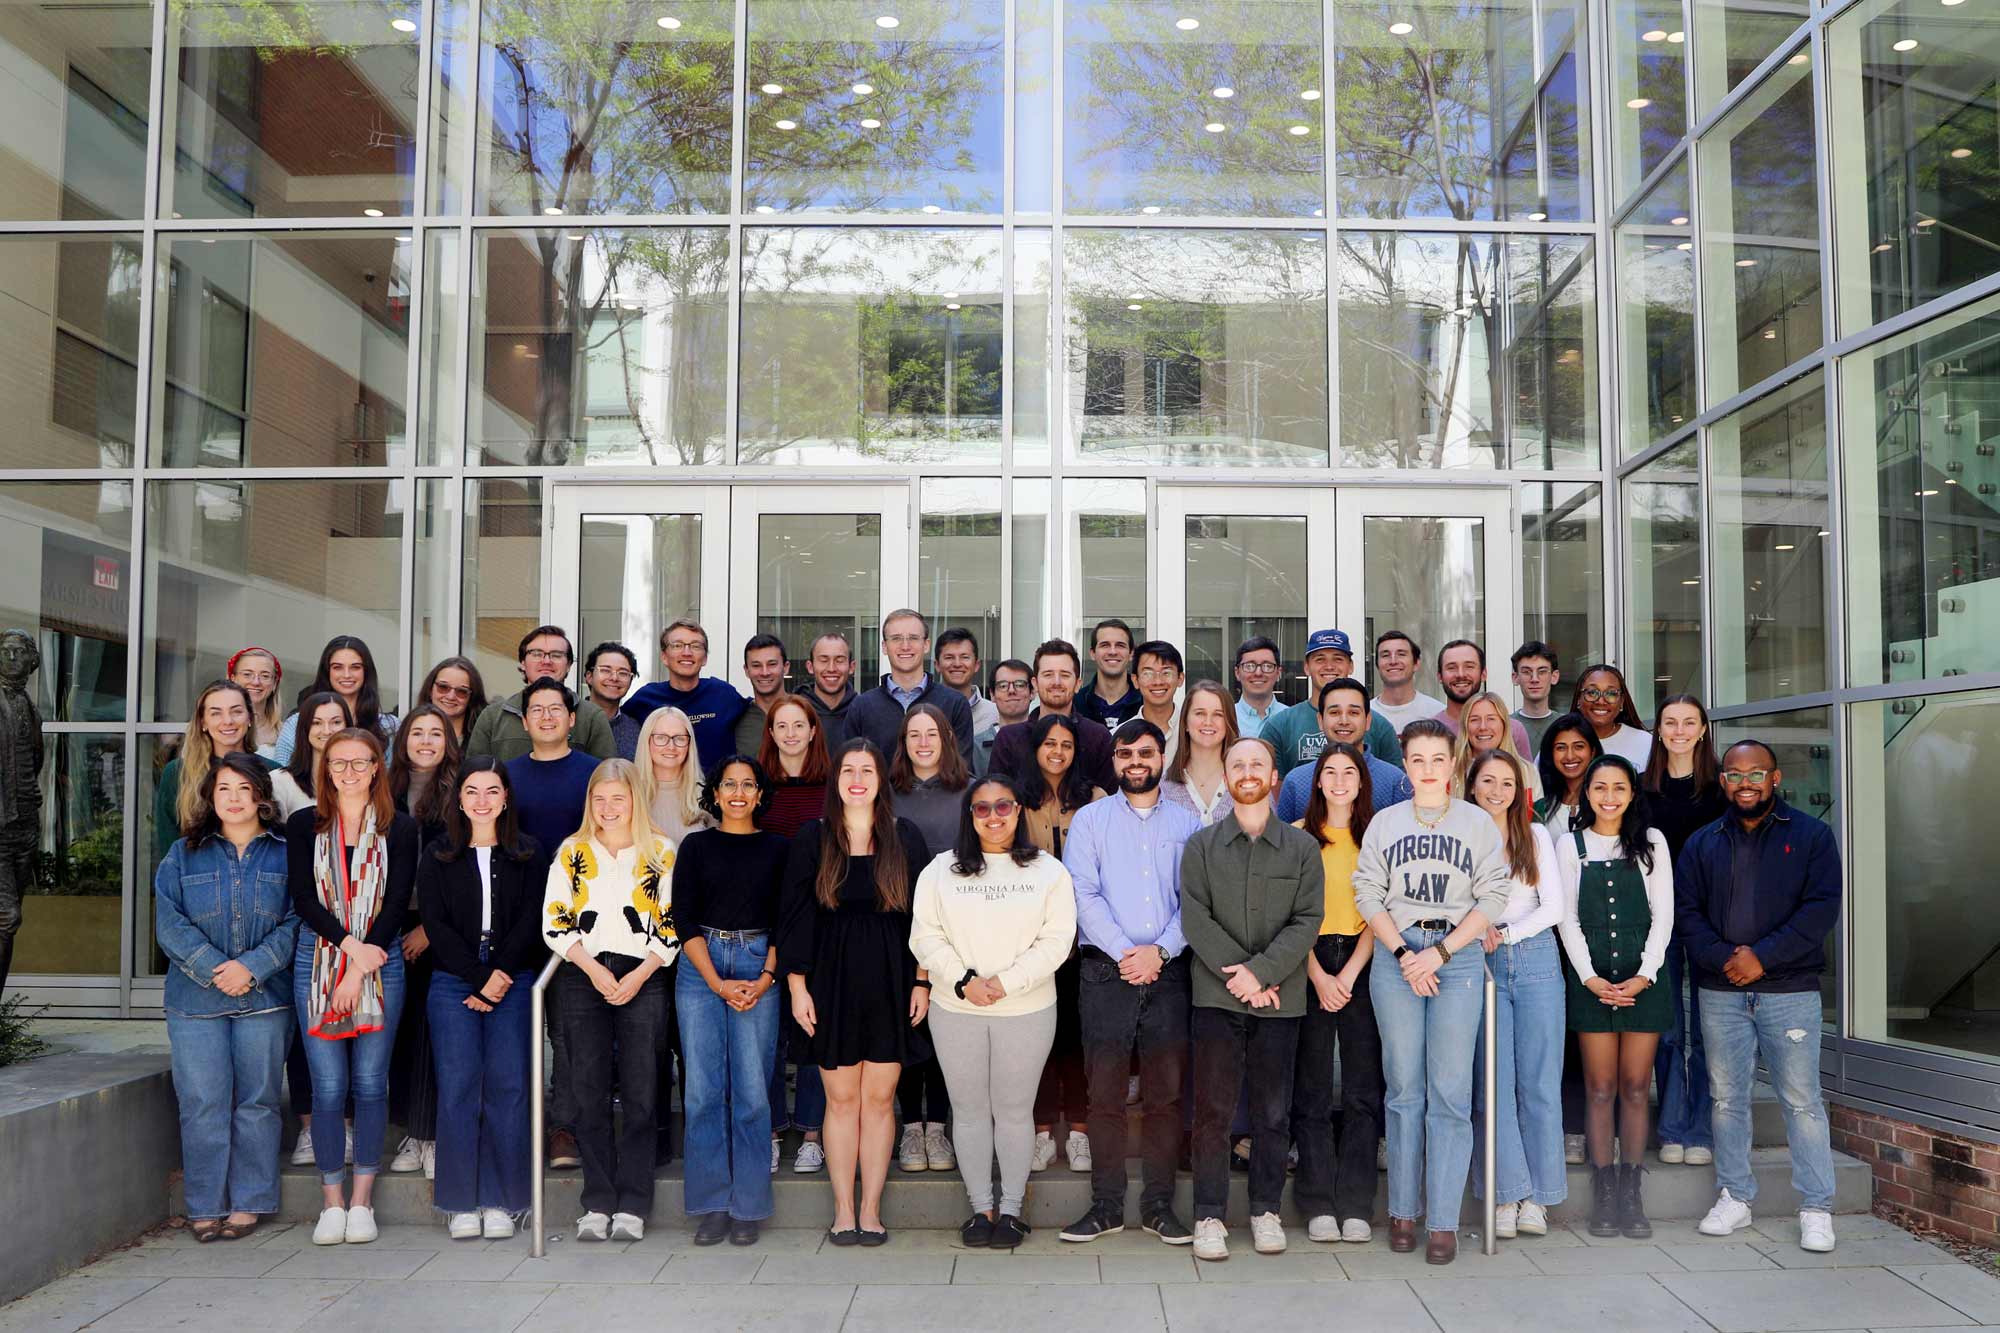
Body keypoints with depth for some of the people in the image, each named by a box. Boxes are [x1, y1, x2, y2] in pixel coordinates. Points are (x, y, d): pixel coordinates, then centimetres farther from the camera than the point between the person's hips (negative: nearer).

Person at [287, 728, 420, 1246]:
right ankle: (331, 1202, 9)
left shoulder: (400, 828, 4)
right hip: (317, 959, 0)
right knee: (328, 1084, -1)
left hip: (380, 961, 0)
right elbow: (303, 898, -2)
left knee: (370, 1082, 1)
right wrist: (350, 945, -14)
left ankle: (362, 1202, 10)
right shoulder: (303, 825, 7)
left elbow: (397, 902, -2)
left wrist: (360, 969, -11)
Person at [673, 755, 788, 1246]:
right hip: (700, 969, 0)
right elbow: (684, 919, 2)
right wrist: (719, 984, -7)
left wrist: (766, 978, -8)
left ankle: (747, 1207, 6)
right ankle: (711, 1205, 8)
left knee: (752, 1090, -4)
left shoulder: (777, 849, 9)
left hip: (759, 970, 0)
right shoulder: (696, 846, 8)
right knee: (703, 1090, -1)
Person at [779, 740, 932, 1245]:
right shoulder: (812, 838, 2)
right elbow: (795, 916, 2)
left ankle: (871, 1209, 11)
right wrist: (797, 986, -3)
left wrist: (922, 982, 0)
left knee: (879, 1099, 3)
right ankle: (843, 1211, 11)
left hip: (890, 984, 1)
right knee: (841, 1099, 2)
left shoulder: (905, 838, 5)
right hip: (832, 981, 0)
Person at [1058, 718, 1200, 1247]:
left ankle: (1158, 1204, 11)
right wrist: (1124, 953, -10)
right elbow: (1083, 896, -1)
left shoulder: (1187, 823, 12)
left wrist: (1159, 951, -9)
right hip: (1105, 970, -1)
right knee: (1105, 1093, 0)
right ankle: (1106, 1206, 8)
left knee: (1166, 1093, 2)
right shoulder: (1090, 820, 9)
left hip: (1168, 971, 1)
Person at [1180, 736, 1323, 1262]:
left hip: (1281, 998, 1)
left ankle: (1266, 1210, 20)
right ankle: (1209, 1215, 7)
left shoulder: (1302, 847, 6)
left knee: (1273, 1111, 7)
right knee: (1213, 1109, -1)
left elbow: (1308, 921, -2)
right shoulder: (1201, 846, 6)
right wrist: (1237, 973, -12)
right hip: (1216, 996, 0)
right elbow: (1195, 918, -2)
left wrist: (1262, 971, -13)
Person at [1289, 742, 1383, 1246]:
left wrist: (1348, 974, -8)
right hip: (1309, 968, -1)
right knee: (1311, 1092, 1)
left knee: (1363, 1091, 0)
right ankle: (1319, 1205, 7)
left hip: (1362, 966, 1)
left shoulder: (1376, 837, 8)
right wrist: (1319, 977, -8)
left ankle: (1356, 1206, 6)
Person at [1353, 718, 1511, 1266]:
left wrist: (1440, 953, -9)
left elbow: (1492, 899, 1)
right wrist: (1404, 953, -8)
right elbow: (1368, 894, 4)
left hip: (1458, 957, -1)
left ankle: (1444, 1221, -2)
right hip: (1395, 956, 1)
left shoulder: (1479, 823, 7)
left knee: (1450, 1092, -5)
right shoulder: (1384, 823, 11)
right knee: (1404, 1089, 3)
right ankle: (1403, 1211, 10)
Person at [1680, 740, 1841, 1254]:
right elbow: (1686, 911, 4)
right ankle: (1735, 1198, 19)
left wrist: (1763, 957, -14)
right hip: (1720, 994, 3)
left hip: (1790, 990, -3)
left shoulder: (1810, 835, 3)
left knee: (1802, 1100, -2)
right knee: (1727, 1098, 8)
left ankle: (1816, 1210, 7)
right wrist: (1723, 959, -12)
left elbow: (1822, 907, -7)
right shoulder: (1702, 844, 11)